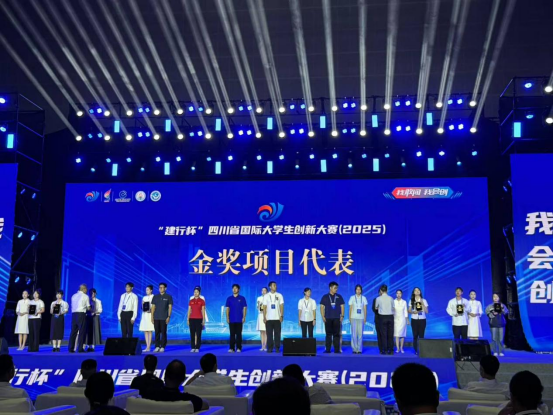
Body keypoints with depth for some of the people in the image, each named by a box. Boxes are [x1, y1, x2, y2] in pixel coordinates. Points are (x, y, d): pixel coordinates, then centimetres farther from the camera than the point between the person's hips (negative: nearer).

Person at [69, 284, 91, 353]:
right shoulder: (85, 296, 1)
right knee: (81, 332, -2)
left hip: (74, 314, 5)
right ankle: (80, 349, -5)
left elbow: (72, 306, 17)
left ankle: (71, 349, 6)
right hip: (81, 314, -5)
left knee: (73, 331, 7)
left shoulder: (74, 296, 16)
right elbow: (88, 308, 2)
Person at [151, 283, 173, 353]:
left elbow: (170, 307, 0)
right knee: (157, 332, 4)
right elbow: (153, 307, 11)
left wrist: (169, 317, -8)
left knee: (163, 332, -2)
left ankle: (162, 347, 2)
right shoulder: (155, 297, 11)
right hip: (156, 318, 3)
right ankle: (157, 347, 9)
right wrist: (152, 316, 4)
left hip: (164, 318, -3)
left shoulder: (168, 297, 2)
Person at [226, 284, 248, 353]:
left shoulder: (242, 298, 3)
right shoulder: (229, 299, 7)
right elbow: (227, 308, 8)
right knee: (232, 334, 2)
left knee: (238, 334, 0)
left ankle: (239, 348, 4)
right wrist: (227, 318, 0)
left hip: (239, 320, -1)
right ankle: (231, 348, 4)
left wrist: (244, 317, -6)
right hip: (231, 320, 1)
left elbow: (245, 308, 2)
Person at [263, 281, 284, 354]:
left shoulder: (279, 295, 5)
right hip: (269, 318, 0)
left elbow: (282, 306, 3)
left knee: (277, 334, 0)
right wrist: (264, 317, -2)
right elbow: (264, 307, 4)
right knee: (269, 334, 0)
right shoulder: (266, 296, 5)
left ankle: (277, 348, 5)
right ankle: (270, 348, 4)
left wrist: (281, 316, -6)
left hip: (277, 318, 0)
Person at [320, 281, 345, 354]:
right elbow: (322, 307, 4)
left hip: (337, 318, 1)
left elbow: (342, 306, 9)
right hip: (328, 318, 0)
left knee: (336, 334, -2)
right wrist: (323, 317, -4)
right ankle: (327, 349, 5)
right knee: (328, 334, 1)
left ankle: (337, 350, 1)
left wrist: (342, 316, 0)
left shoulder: (339, 297, 8)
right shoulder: (325, 297, 5)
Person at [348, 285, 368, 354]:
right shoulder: (352, 298, 5)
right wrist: (350, 318, -1)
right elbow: (350, 308, 5)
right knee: (354, 334, -3)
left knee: (360, 334, -2)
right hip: (354, 318, -1)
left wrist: (365, 318, 1)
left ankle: (359, 349, 4)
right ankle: (354, 349, 3)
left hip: (361, 318, 1)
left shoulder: (364, 298, 7)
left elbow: (365, 309, 7)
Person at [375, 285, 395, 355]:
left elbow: (376, 307, 12)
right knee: (390, 334, 5)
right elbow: (393, 308, 8)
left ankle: (385, 350, 0)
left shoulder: (378, 299, -3)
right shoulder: (391, 298, 2)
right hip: (390, 316, 2)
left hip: (383, 317, -2)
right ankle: (391, 350, 5)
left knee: (384, 334, 1)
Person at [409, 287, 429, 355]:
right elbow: (409, 311, 7)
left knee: (421, 335, -6)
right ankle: (416, 350, 5)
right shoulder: (411, 301, 7)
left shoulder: (424, 300, 4)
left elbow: (427, 311, -2)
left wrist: (422, 304, -12)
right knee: (415, 335, -2)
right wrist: (413, 312, -14)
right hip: (414, 320, 1)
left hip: (422, 320, -1)